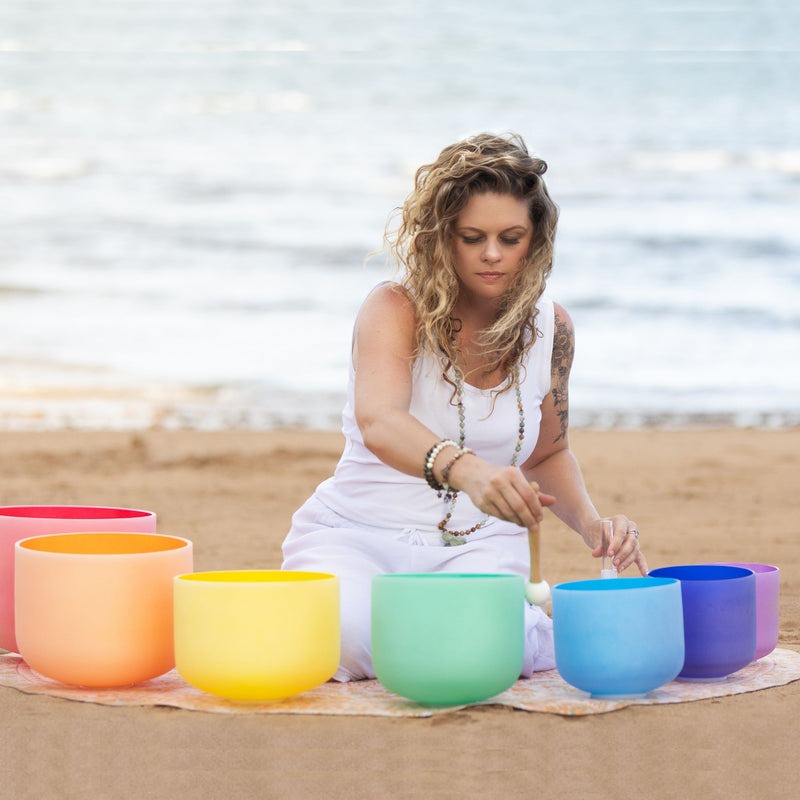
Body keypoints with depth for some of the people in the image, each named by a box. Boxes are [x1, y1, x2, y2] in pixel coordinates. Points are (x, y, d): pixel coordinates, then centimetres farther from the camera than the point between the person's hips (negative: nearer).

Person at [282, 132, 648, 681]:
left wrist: (590, 523, -2)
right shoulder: (396, 309, -13)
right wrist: (463, 469, -54)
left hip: (479, 546, 2)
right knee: (346, 638, -35)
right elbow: (378, 423, -34)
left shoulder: (550, 327, 2)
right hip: (359, 532, -2)